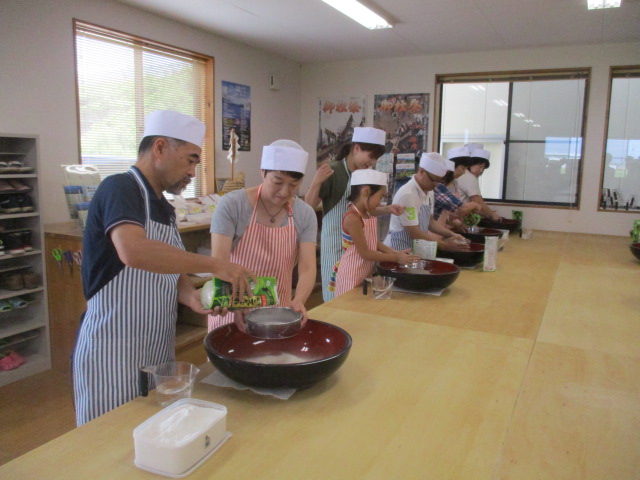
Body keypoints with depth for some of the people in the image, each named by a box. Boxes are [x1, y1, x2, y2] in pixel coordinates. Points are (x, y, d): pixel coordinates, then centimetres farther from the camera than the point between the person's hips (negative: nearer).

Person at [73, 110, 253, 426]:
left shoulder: (164, 208, 11)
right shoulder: (120, 189, -15)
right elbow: (133, 251, -35)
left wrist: (189, 295, -7)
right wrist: (213, 265, -29)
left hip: (158, 352, 8)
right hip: (112, 354, -8)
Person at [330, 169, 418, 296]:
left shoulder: (369, 216, 5)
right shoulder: (352, 218, -22)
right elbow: (365, 253, -19)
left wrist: (396, 253, 0)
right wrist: (396, 258, -13)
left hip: (366, 274, 9)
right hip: (351, 277, -9)